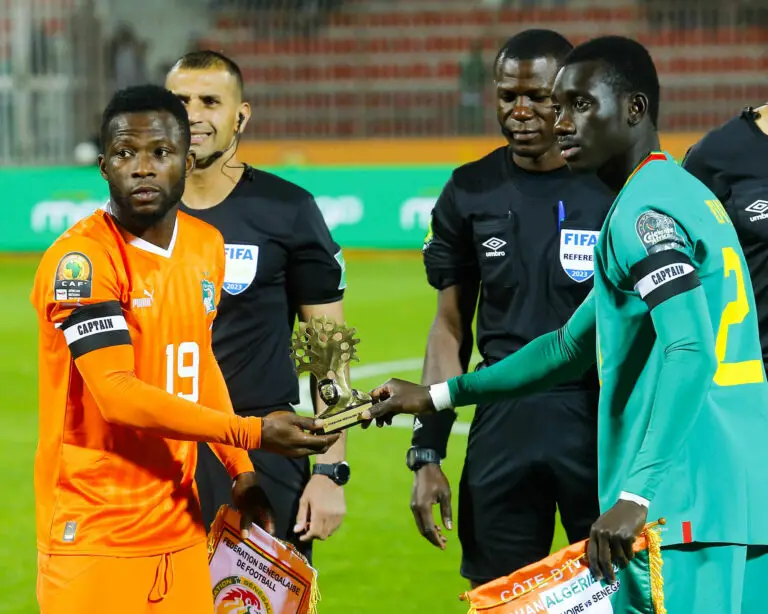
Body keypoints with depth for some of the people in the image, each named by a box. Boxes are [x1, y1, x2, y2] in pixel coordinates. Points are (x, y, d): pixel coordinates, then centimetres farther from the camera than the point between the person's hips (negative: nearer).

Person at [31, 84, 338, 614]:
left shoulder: (206, 246, 8)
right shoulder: (81, 258, -14)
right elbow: (117, 395, -22)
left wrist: (240, 468, 15)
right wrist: (252, 434, -25)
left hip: (179, 527, 6)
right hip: (94, 534, -6)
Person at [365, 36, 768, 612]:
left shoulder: (643, 213, -10)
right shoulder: (686, 194, 22)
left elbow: (691, 353, -24)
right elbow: (573, 347, 30)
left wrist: (636, 495, -30)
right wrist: (439, 396, 31)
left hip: (685, 509, -10)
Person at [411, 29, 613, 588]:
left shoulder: (620, 188, -3)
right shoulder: (472, 193, 7)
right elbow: (450, 330, 11)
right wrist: (427, 454, 5)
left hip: (602, 421, -3)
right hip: (503, 422, 3)